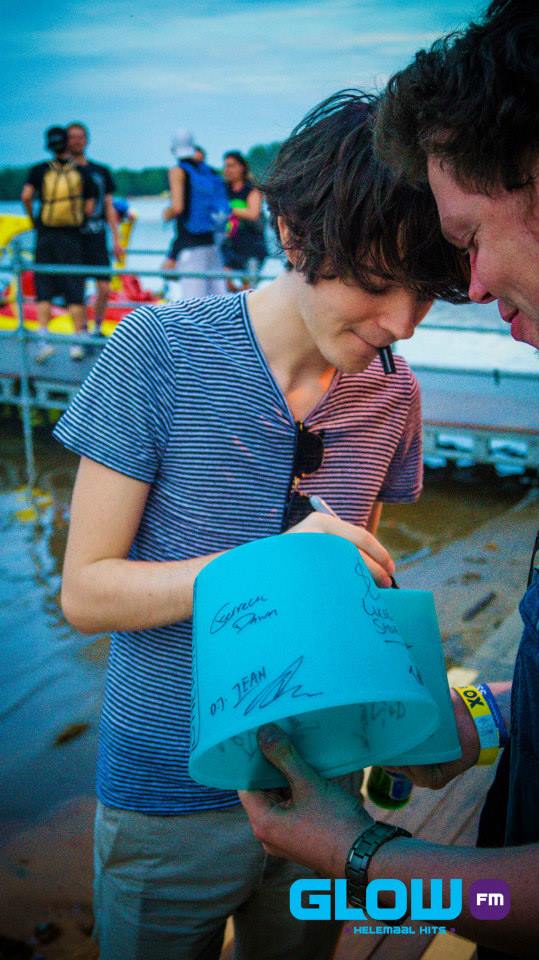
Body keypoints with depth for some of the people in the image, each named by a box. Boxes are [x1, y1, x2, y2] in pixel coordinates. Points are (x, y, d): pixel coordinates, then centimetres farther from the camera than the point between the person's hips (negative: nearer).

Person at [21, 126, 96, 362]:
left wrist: (32, 218, 5)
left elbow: (26, 196, -12)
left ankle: (44, 338, -5)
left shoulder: (39, 170, 1)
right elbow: (89, 209, -1)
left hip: (45, 236, 0)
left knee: (44, 289, 6)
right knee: (74, 290, 4)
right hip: (72, 237, 0)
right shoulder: (81, 173, 2)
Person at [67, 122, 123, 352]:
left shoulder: (101, 171, 13)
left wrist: (116, 240, 9)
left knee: (104, 288, -2)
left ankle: (97, 329, 18)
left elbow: (109, 208, 14)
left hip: (97, 238, 3)